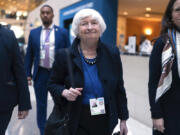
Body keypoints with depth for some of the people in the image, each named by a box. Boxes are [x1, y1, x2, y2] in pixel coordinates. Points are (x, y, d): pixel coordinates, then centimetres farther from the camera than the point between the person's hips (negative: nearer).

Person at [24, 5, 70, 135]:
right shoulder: (33, 33, 5)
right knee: (41, 105, 12)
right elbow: (29, 55, 7)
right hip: (40, 74, 2)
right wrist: (28, 74, 2)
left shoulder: (62, 32, 0)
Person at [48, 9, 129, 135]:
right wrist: (65, 93, -18)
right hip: (77, 122, -1)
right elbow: (53, 84, 3)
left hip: (106, 121, 2)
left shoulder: (112, 53, -2)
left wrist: (123, 119, 6)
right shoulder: (64, 56, -8)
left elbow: (119, 88, 5)